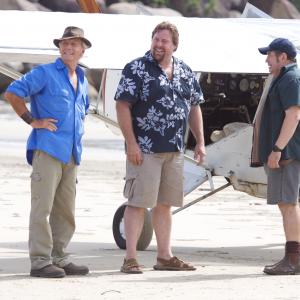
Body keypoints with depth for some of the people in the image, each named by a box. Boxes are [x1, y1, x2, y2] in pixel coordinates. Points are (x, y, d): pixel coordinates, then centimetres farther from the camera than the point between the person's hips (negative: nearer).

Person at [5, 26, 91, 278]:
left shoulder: (82, 80, 19)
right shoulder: (45, 73, -3)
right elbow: (13, 93, -10)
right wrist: (33, 121, -11)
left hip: (71, 153, 8)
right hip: (48, 149, -8)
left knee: (66, 210, 10)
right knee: (42, 207, -8)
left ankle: (58, 258, 17)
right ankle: (40, 261, -8)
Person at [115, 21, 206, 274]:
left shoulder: (185, 72, 12)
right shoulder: (136, 69, -7)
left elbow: (194, 108, 19)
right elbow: (123, 106, -11)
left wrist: (200, 142, 12)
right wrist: (131, 144, -17)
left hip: (175, 150, 6)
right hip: (145, 149, -6)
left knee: (164, 204, 12)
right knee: (138, 203, -6)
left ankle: (165, 256, 17)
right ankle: (130, 258, -4)